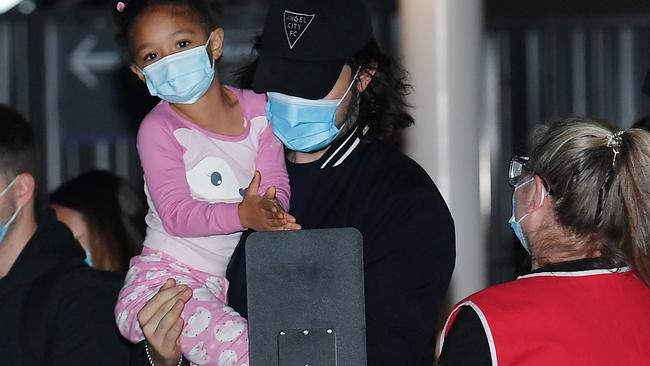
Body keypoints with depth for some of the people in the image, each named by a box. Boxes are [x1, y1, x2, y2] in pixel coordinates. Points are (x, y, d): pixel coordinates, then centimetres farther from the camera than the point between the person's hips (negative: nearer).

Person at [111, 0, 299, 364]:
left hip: (240, 275, 5)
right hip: (169, 276, -5)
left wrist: (271, 210, -26)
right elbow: (176, 214, -17)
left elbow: (275, 185, -1)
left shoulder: (257, 109, 6)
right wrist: (242, 215, -33)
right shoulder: (159, 129, -8)